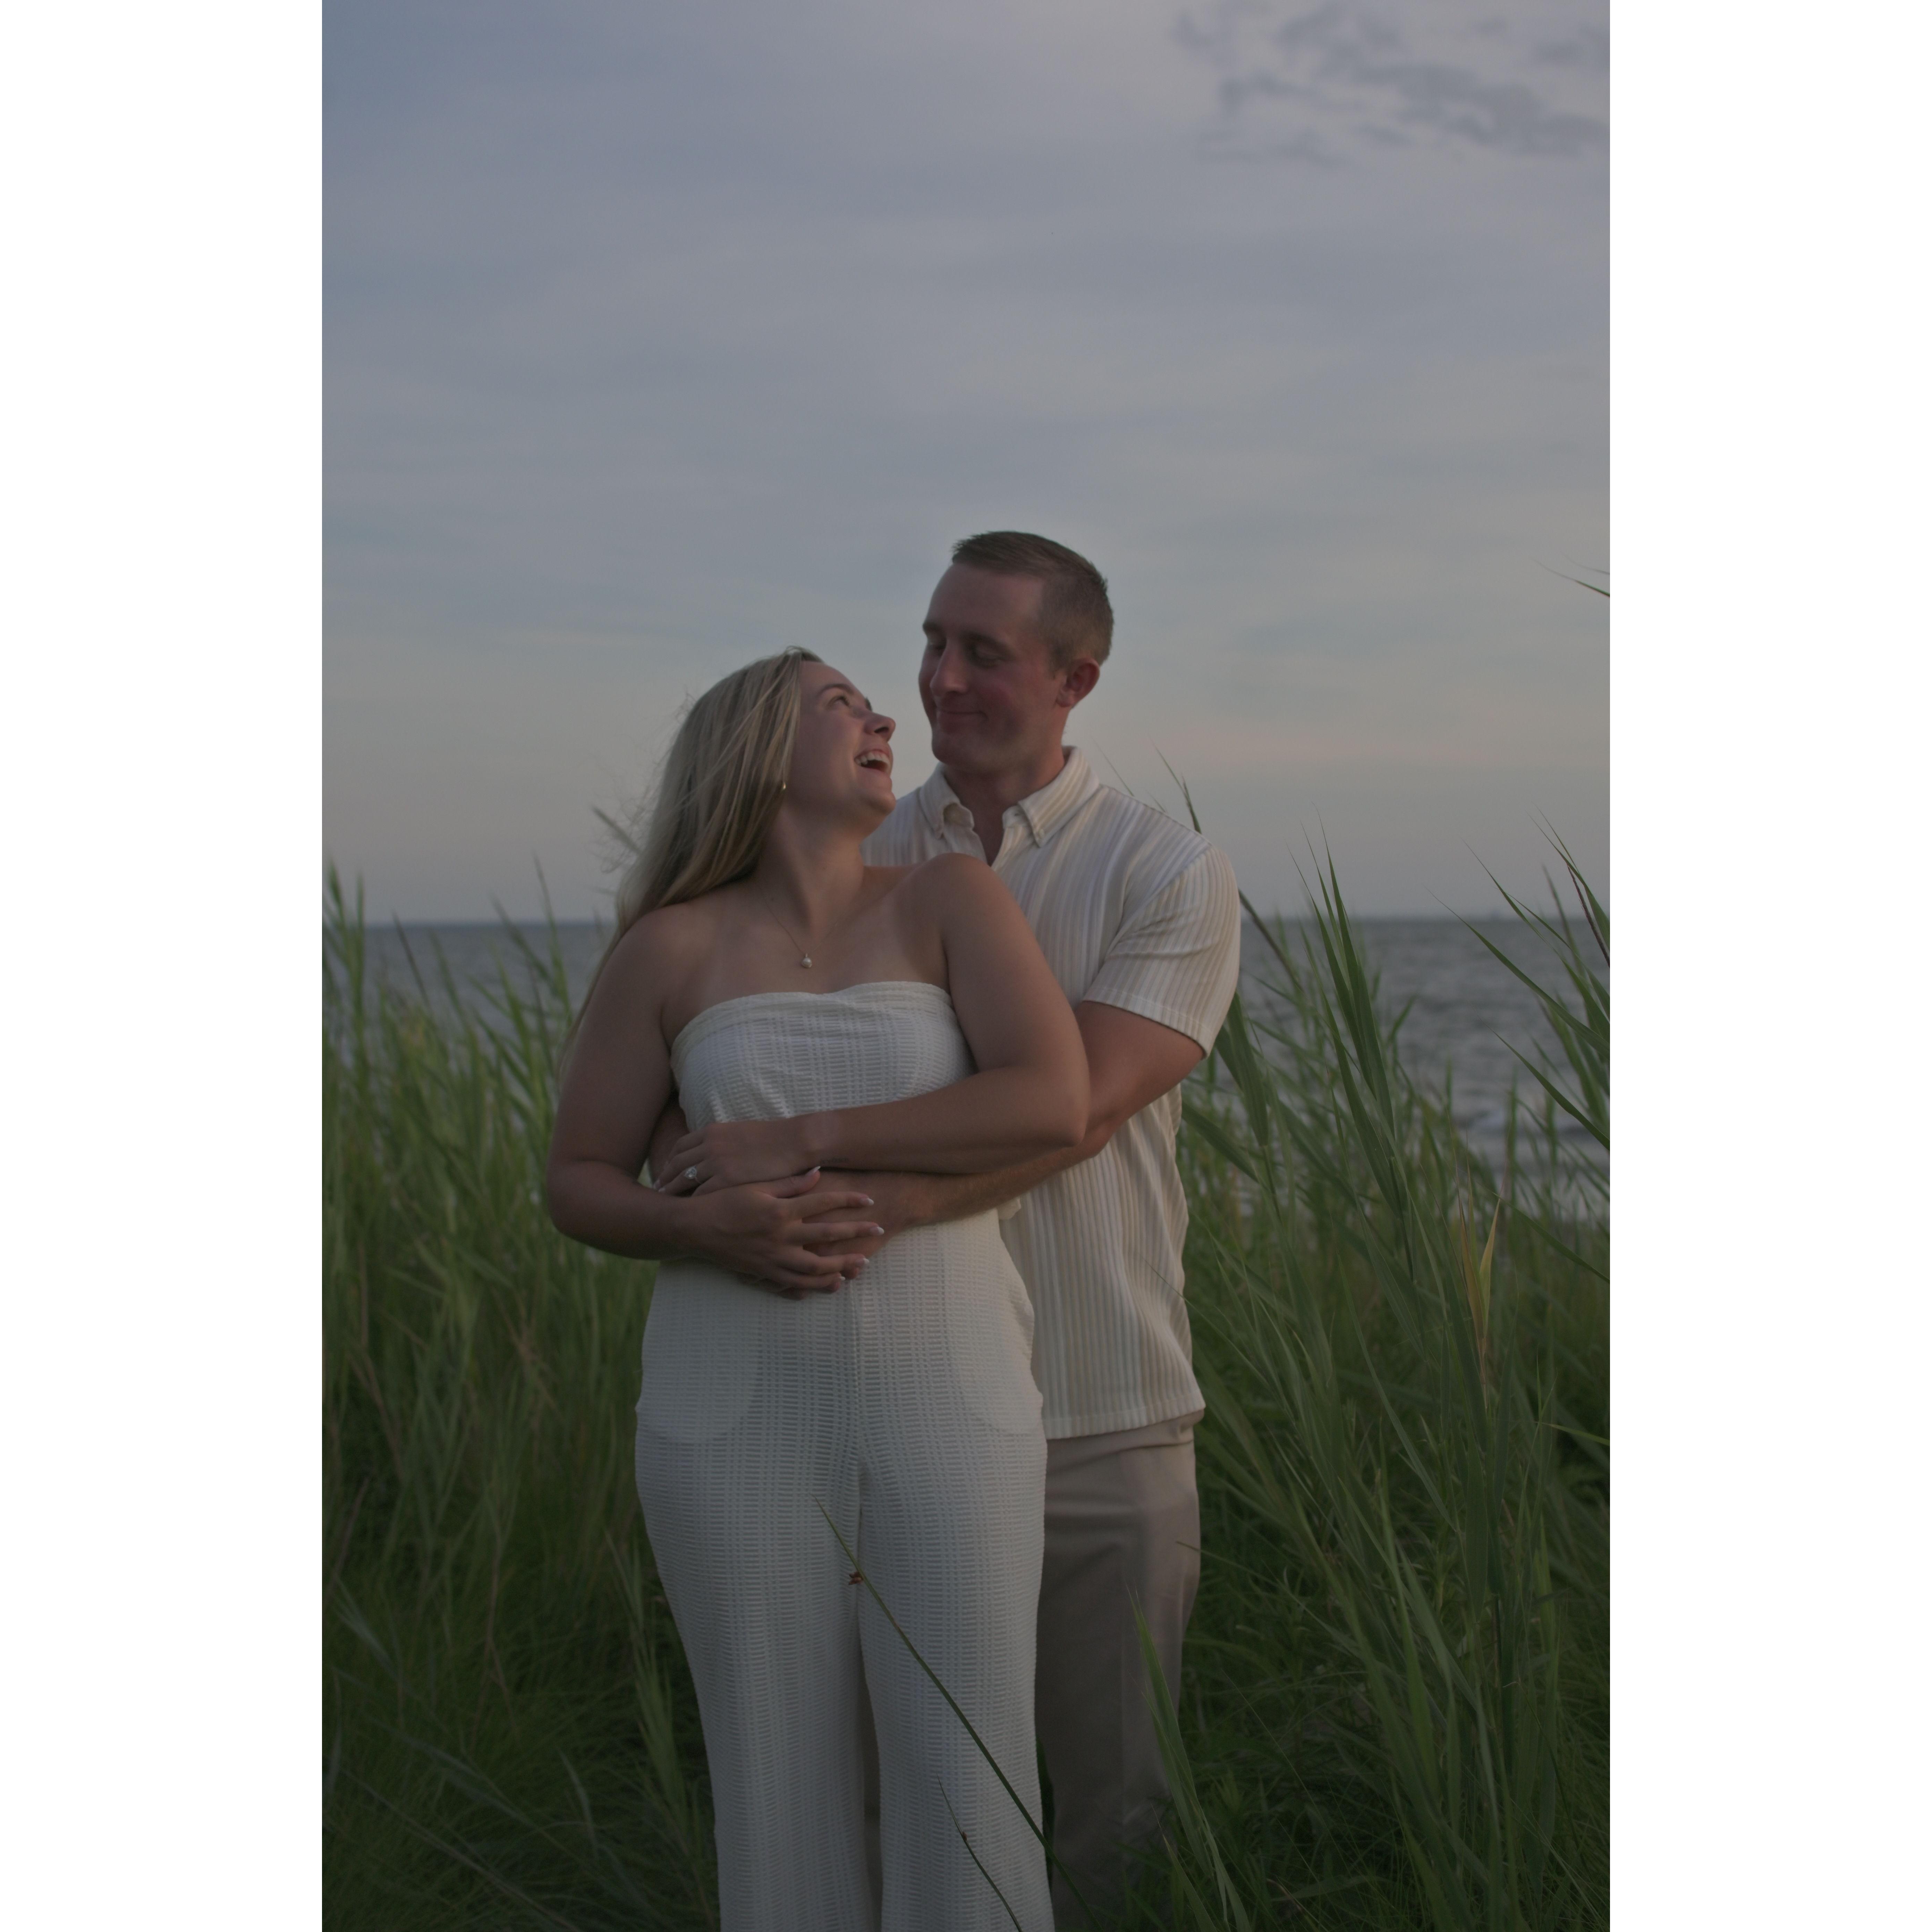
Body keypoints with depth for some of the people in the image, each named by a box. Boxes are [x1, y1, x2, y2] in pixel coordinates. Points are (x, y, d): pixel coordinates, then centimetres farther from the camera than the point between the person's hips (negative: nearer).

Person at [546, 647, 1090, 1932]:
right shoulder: (668, 949, 0)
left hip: (947, 1399, 0)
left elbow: (1055, 1106, -14)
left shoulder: (949, 897, 0)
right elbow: (580, 1188, 5)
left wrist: (804, 1139, -16)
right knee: (782, 1782, 8)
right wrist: (707, 1227, -16)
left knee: (971, 1784, 3)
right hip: (739, 1410, 0)